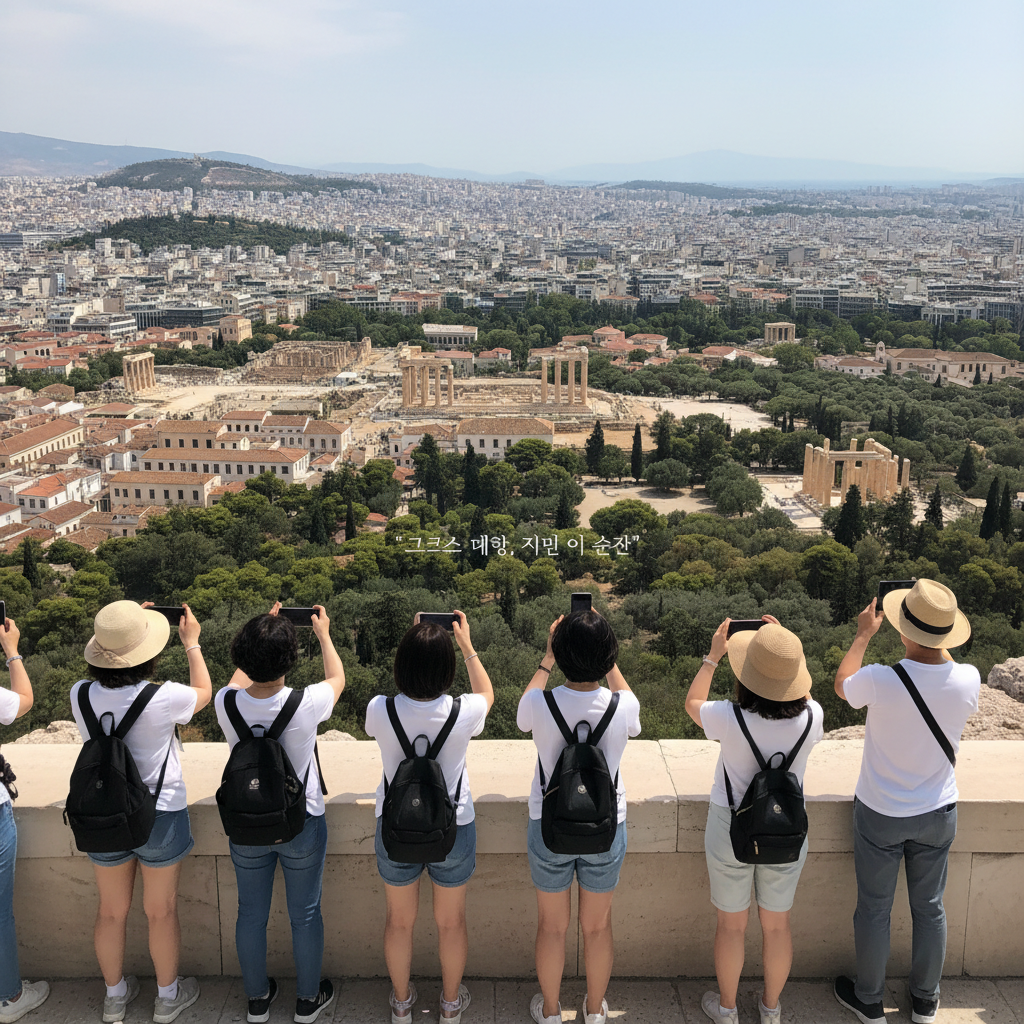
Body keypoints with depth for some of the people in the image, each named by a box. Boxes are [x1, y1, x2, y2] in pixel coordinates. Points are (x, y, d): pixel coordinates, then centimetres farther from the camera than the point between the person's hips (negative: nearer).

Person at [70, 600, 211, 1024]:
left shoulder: (81, 695, -16)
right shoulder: (163, 698, -26)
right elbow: (204, 693, -2)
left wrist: (126, 626, 11)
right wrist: (192, 643, 9)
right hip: (160, 816, -3)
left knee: (112, 911, 21)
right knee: (161, 911, 17)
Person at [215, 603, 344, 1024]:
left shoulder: (227, 702, -20)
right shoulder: (305, 704, -27)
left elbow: (242, 674, 7)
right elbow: (337, 678, -2)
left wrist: (263, 629, 16)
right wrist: (324, 634, 13)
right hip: (301, 824, -2)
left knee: (251, 914, 20)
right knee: (305, 914, 17)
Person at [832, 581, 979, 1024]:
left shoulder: (880, 681, -28)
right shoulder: (968, 680, -19)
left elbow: (842, 684, -3)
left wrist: (863, 634, 9)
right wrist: (937, 643, 10)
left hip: (881, 813, -3)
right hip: (937, 813, 3)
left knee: (874, 908, 15)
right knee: (929, 908, 20)